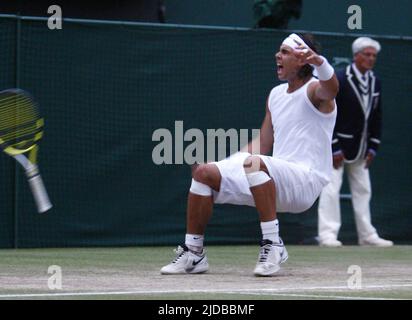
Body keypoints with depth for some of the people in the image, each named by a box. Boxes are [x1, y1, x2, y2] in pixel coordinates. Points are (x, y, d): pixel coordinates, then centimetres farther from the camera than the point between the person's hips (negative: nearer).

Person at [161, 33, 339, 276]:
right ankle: (193, 253, 4)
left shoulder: (314, 91, -6)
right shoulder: (276, 94, 18)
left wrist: (319, 62, -56)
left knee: (253, 163, -36)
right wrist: (227, 164, 7)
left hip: (306, 181, -8)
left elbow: (330, 88, -33)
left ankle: (273, 245, -32)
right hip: (276, 179, 8)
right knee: (204, 172, 0)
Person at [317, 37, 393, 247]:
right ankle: (327, 234, -10)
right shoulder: (339, 80, -15)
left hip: (360, 148, 7)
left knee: (362, 190, 9)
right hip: (337, 143, -7)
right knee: (331, 188, -10)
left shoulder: (375, 82, 5)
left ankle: (367, 235, 14)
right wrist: (335, 149, -17)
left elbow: (376, 117, 10)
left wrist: (373, 147, 5)